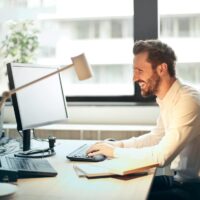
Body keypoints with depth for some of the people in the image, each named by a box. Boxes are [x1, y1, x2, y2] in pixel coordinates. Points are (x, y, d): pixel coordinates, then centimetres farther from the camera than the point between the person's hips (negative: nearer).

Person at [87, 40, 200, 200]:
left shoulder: (187, 101, -24)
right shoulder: (168, 98, 5)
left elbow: (161, 156, -29)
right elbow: (156, 137, 19)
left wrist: (115, 151, -16)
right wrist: (119, 144, 4)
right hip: (180, 179, 8)